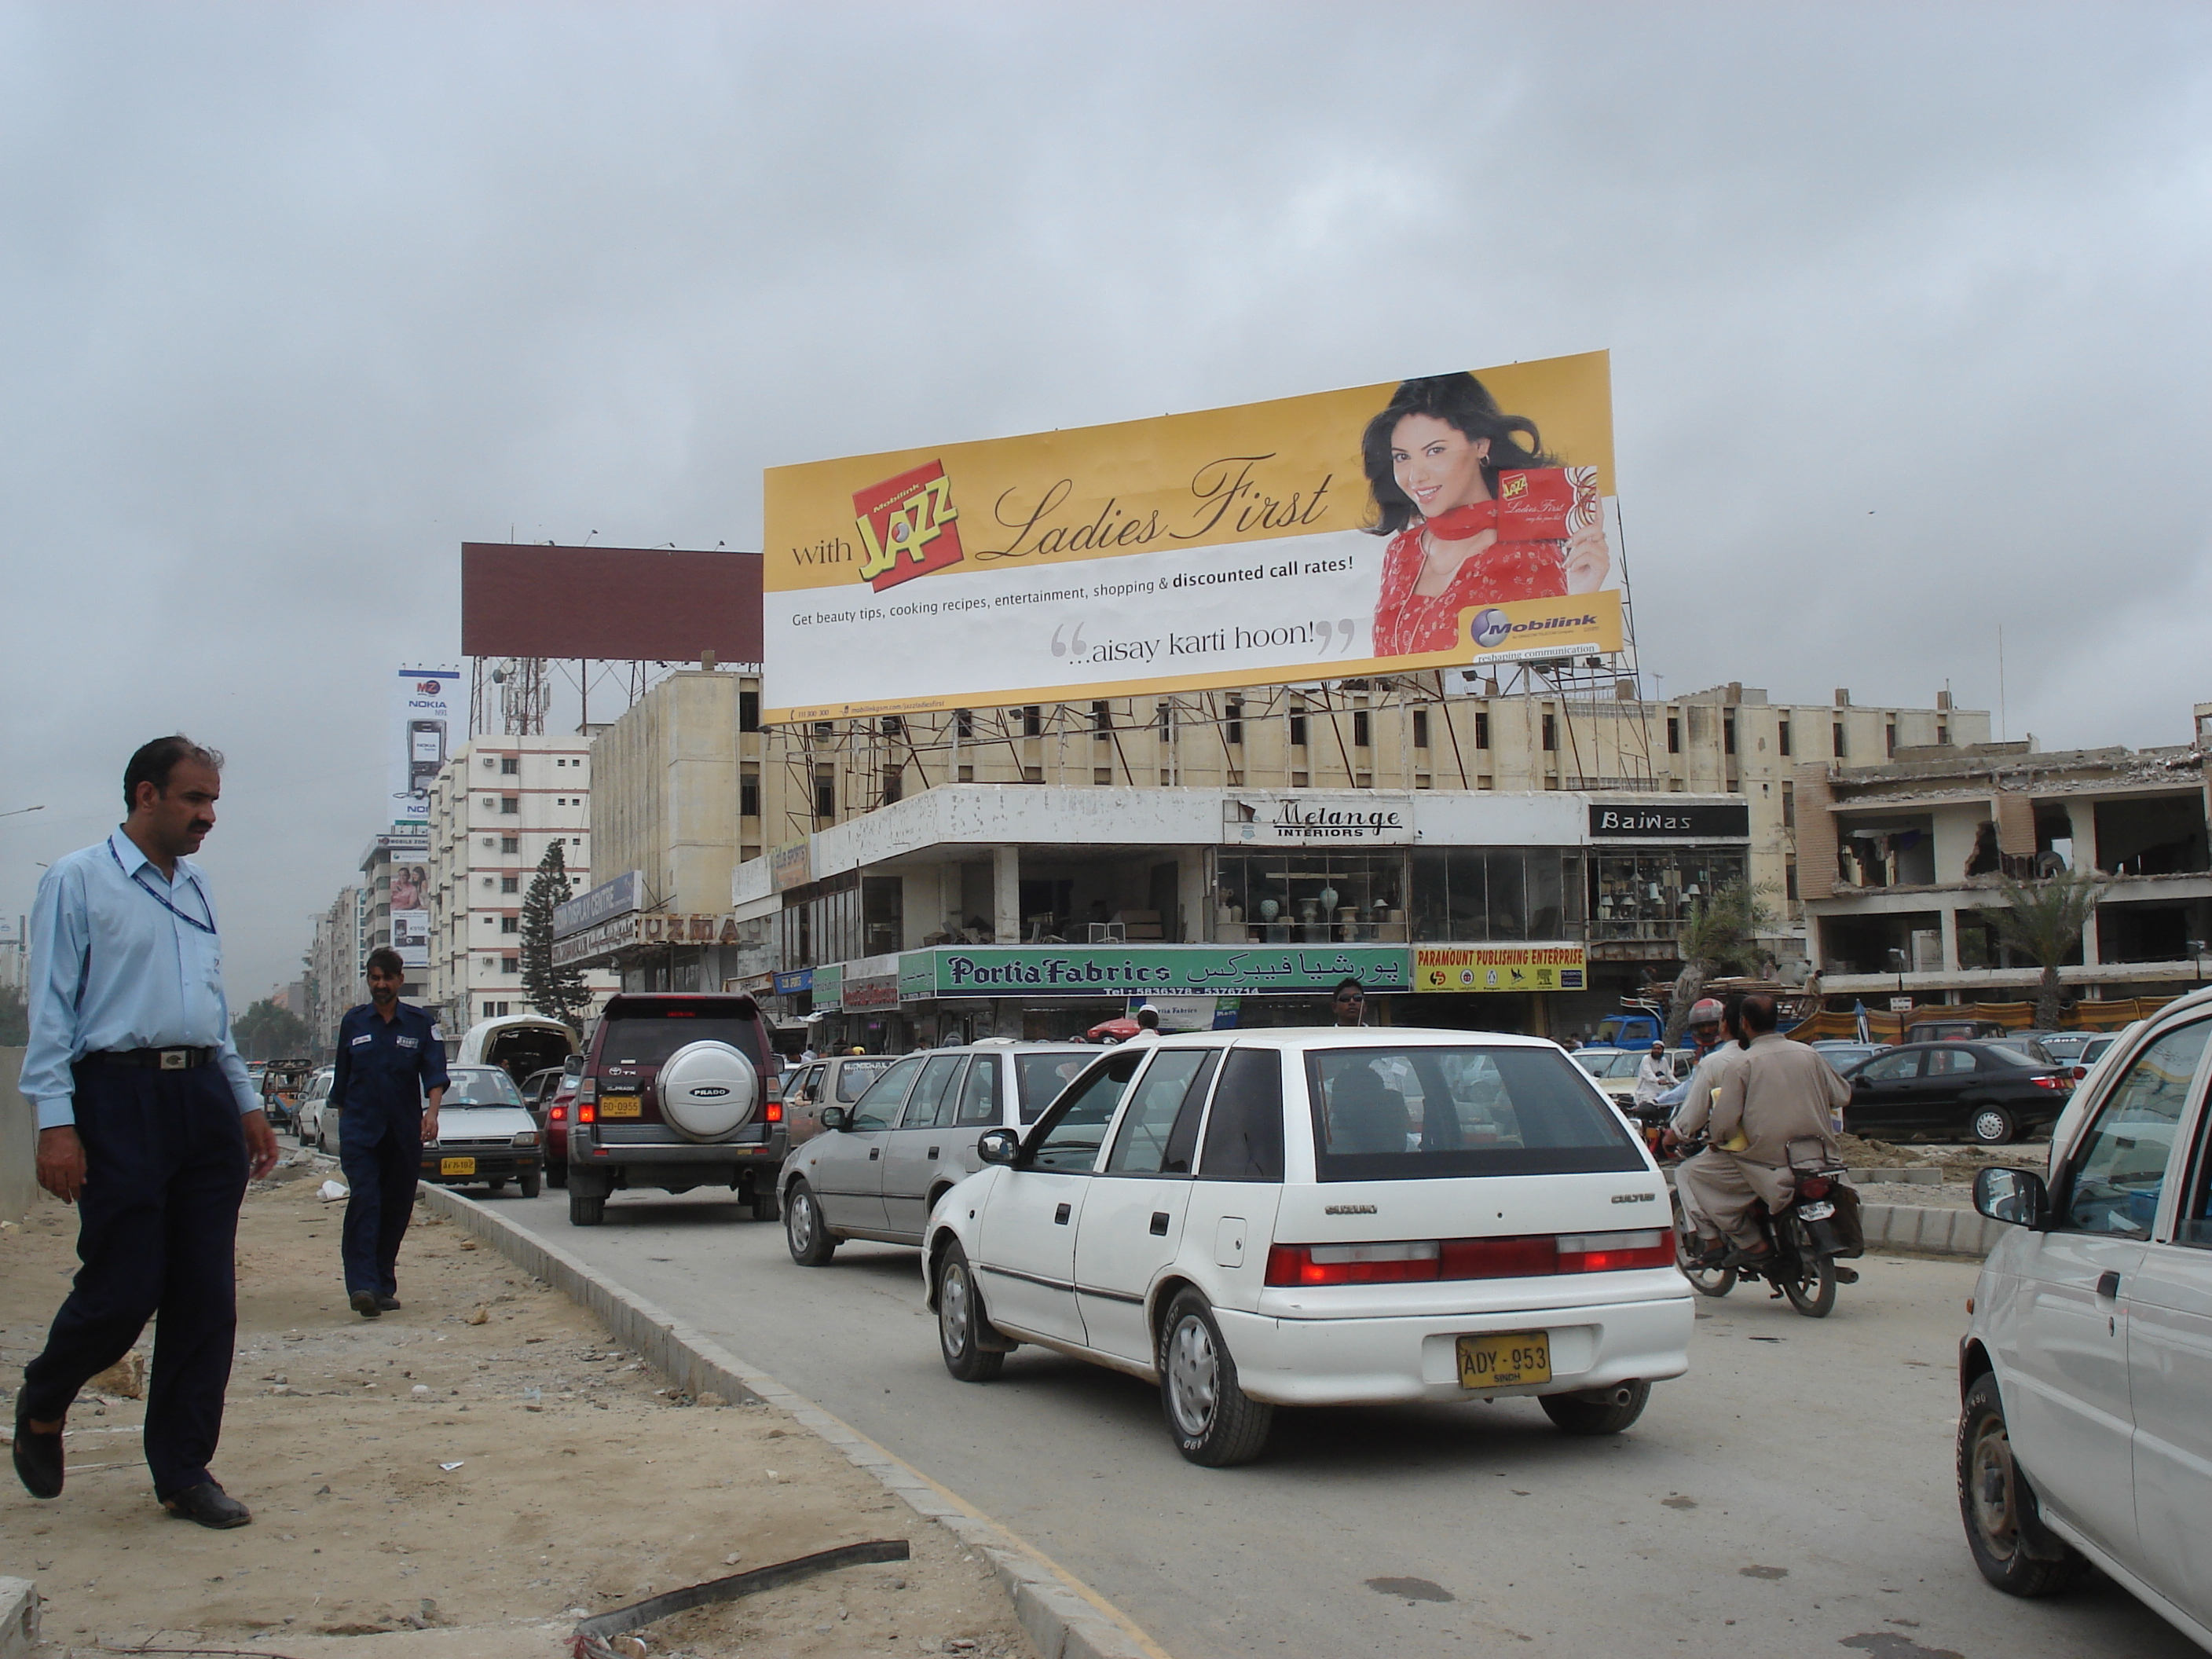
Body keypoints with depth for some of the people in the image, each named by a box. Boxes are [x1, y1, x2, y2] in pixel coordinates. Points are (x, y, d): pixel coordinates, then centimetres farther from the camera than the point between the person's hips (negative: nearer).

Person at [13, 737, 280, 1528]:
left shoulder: (197, 887, 18)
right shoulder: (77, 881, -1)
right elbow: (50, 1011, -6)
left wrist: (246, 1103, 19)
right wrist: (56, 1123, -13)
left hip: (204, 1096, 6)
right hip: (119, 1098, -6)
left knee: (207, 1299, 4)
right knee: (123, 1291, -5)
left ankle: (183, 1470, 14)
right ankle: (40, 1404, 25)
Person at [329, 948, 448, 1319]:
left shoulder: (420, 1023, 5)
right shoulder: (353, 1022, 9)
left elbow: (435, 1073, -5)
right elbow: (342, 1078, 15)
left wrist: (432, 1112, -21)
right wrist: (343, 1121, 13)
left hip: (405, 1134, 1)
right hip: (359, 1131, -1)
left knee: (396, 1210, 5)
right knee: (364, 1203, -16)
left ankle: (384, 1287, 17)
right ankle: (362, 1286, -23)